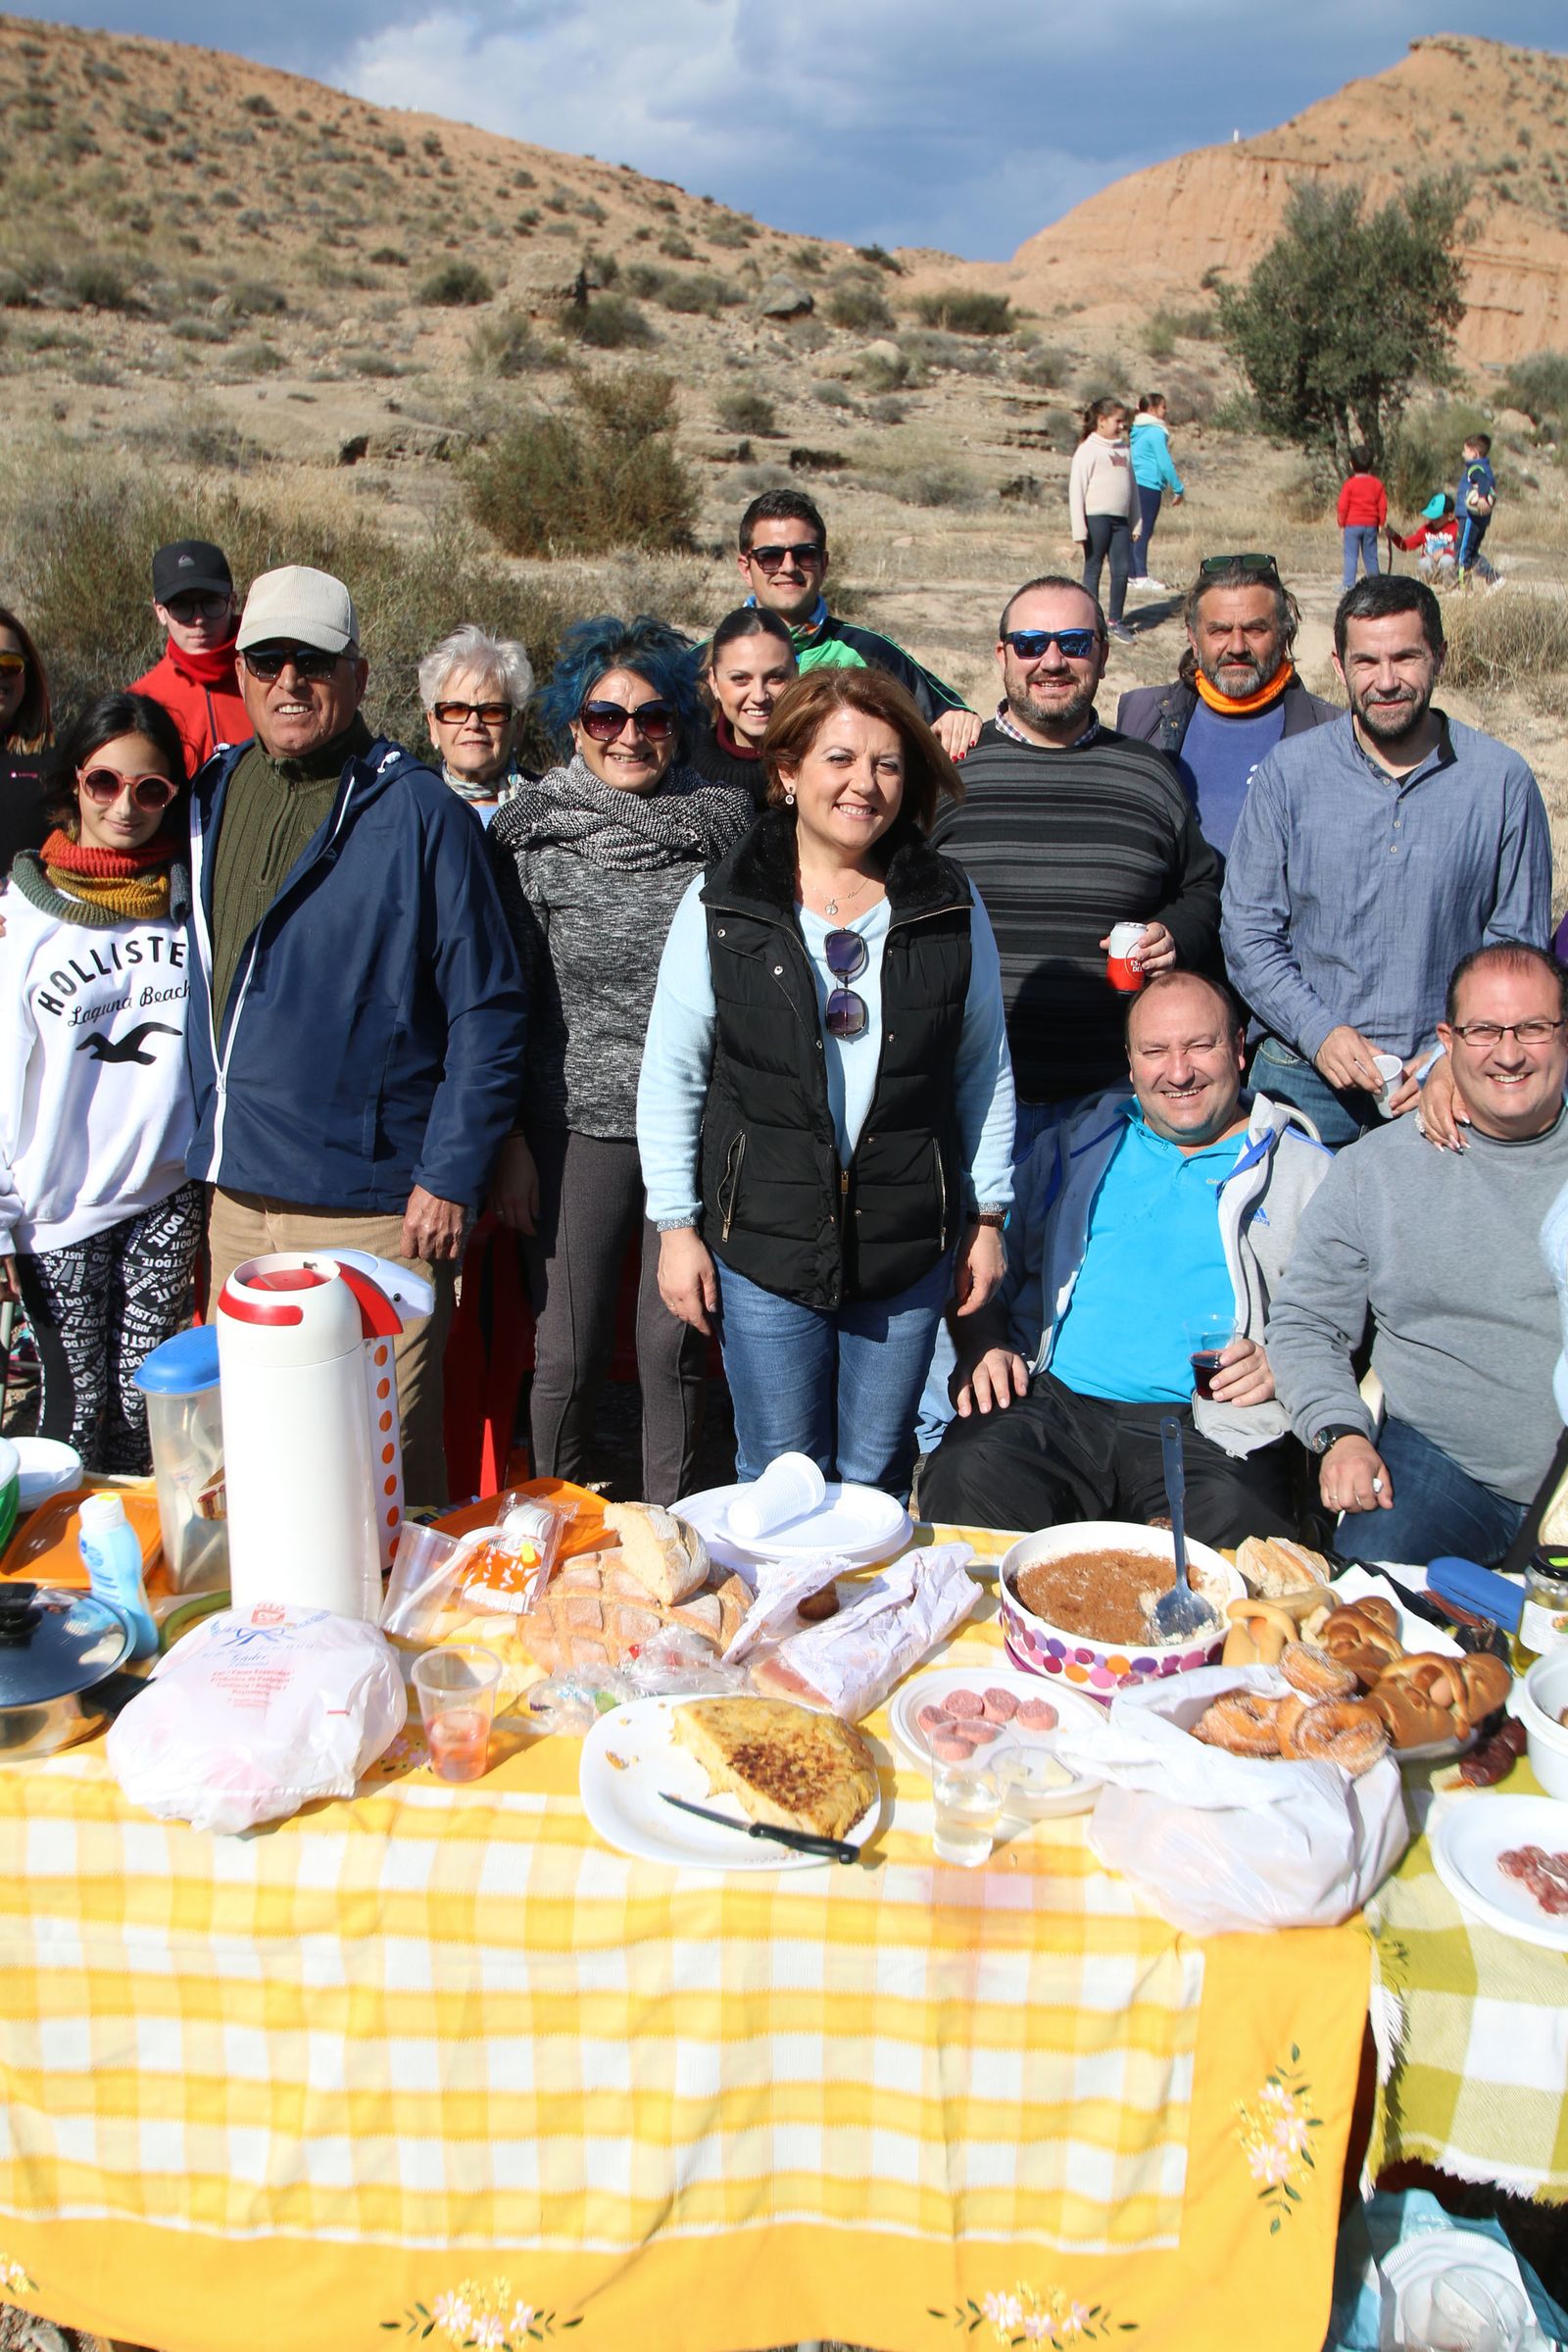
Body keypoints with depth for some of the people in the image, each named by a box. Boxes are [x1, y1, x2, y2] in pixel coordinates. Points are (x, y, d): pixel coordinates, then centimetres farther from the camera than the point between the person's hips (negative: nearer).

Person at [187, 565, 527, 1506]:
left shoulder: (421, 812, -8)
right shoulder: (212, 795, 9)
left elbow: (487, 1010, -9)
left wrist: (449, 1178, -13)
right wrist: (205, 1140, 12)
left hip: (374, 1207, -6)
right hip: (237, 1195, 6)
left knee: (387, 1460, 2)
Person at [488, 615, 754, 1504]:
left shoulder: (725, 822, 3)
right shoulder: (532, 832, -1)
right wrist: (509, 1142, -2)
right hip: (577, 1122, -1)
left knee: (674, 1346, 7)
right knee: (569, 1354, 5)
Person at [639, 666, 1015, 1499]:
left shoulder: (951, 906, 2)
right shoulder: (722, 904, -3)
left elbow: (984, 1069, 9)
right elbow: (670, 1077, 1)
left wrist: (987, 1217, 9)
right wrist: (676, 1226, -2)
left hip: (908, 1246, 2)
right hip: (762, 1242, -1)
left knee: (876, 1477, 13)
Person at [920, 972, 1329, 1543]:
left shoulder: (1305, 1172, 15)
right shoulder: (1078, 1146, 22)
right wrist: (982, 1347, 2)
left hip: (1208, 1432, -2)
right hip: (1052, 1404, 2)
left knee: (1231, 1522, -34)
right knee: (965, 1479, -29)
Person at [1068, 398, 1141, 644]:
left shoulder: (1124, 450, 15)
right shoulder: (1088, 450, -3)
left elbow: (1131, 487, 18)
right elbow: (1076, 489, -7)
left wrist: (1136, 523, 14)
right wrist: (1079, 529, -14)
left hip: (1120, 519, 6)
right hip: (1096, 517, -6)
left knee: (1122, 570, 3)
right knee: (1094, 570, 2)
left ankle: (1116, 621, 14)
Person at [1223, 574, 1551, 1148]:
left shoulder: (1502, 780, -1)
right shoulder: (1289, 771, 0)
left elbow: (1521, 947, 4)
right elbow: (1248, 932, 0)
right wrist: (1320, 1032, -12)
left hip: (1451, 1079, 0)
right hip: (1303, 1073, 0)